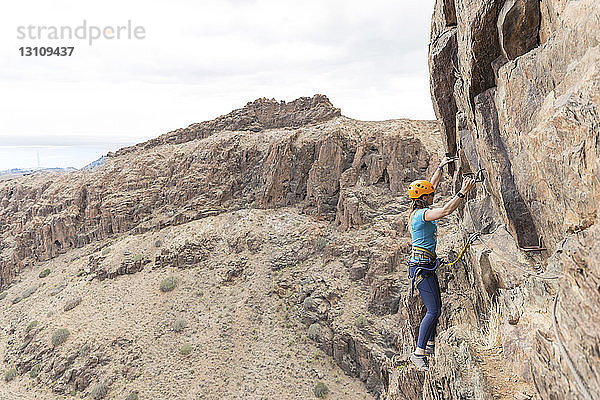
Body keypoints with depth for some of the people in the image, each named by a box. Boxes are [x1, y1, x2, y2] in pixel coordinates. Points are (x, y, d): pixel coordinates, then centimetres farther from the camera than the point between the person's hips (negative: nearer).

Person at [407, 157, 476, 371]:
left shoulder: (418, 211, 11)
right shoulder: (422, 214, -17)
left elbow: (432, 186, 24)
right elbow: (446, 211, -33)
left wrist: (440, 167, 30)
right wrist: (463, 192, -31)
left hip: (425, 266, 11)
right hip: (422, 266, -11)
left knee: (435, 307, 17)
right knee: (433, 310, -10)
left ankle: (430, 345, 31)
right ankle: (419, 353, -6)